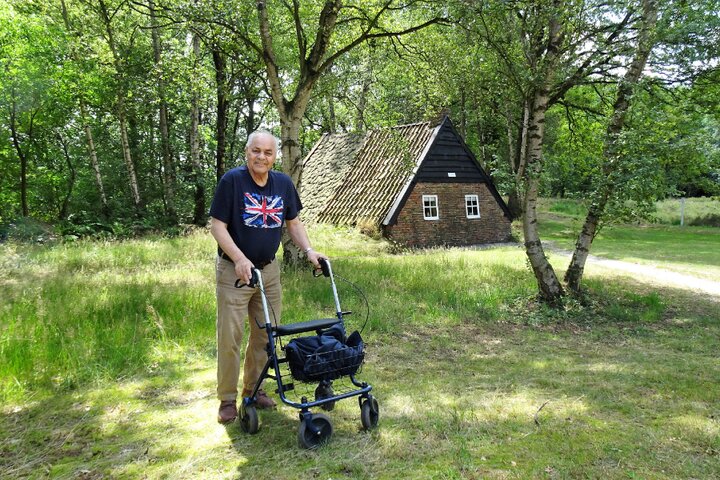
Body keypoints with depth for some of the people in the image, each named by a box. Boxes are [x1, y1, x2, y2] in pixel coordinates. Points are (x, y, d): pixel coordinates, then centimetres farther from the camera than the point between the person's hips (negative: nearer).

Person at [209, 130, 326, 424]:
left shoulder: (284, 184, 2)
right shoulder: (232, 180, -12)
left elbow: (293, 223, 11)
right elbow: (217, 226, -13)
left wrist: (309, 250, -5)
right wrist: (240, 259, -26)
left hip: (269, 270, 5)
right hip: (234, 271, -5)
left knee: (265, 334, 12)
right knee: (230, 337, 0)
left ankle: (254, 389, 28)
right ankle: (227, 399, 13)